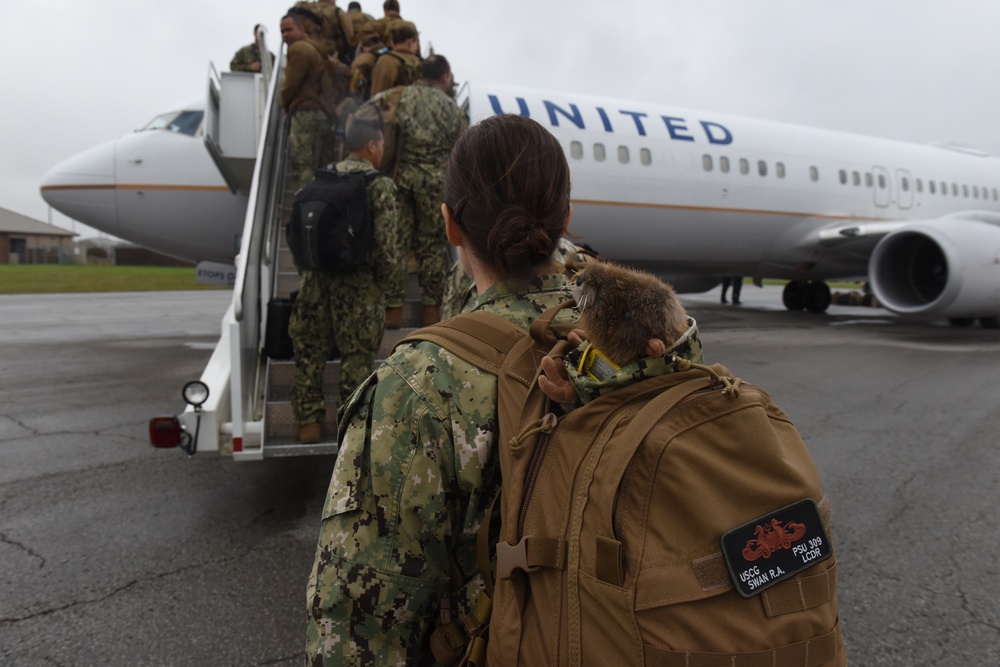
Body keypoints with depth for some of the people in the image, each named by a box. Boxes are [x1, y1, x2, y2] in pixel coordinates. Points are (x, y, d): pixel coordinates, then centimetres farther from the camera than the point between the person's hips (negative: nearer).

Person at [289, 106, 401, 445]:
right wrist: (384, 274, 1)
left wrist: (310, 266, 17)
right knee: (357, 355, 7)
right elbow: (387, 241, -14)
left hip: (318, 278, 5)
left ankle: (308, 420, 22)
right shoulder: (380, 185, -8)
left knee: (310, 350, 13)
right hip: (359, 285, -4)